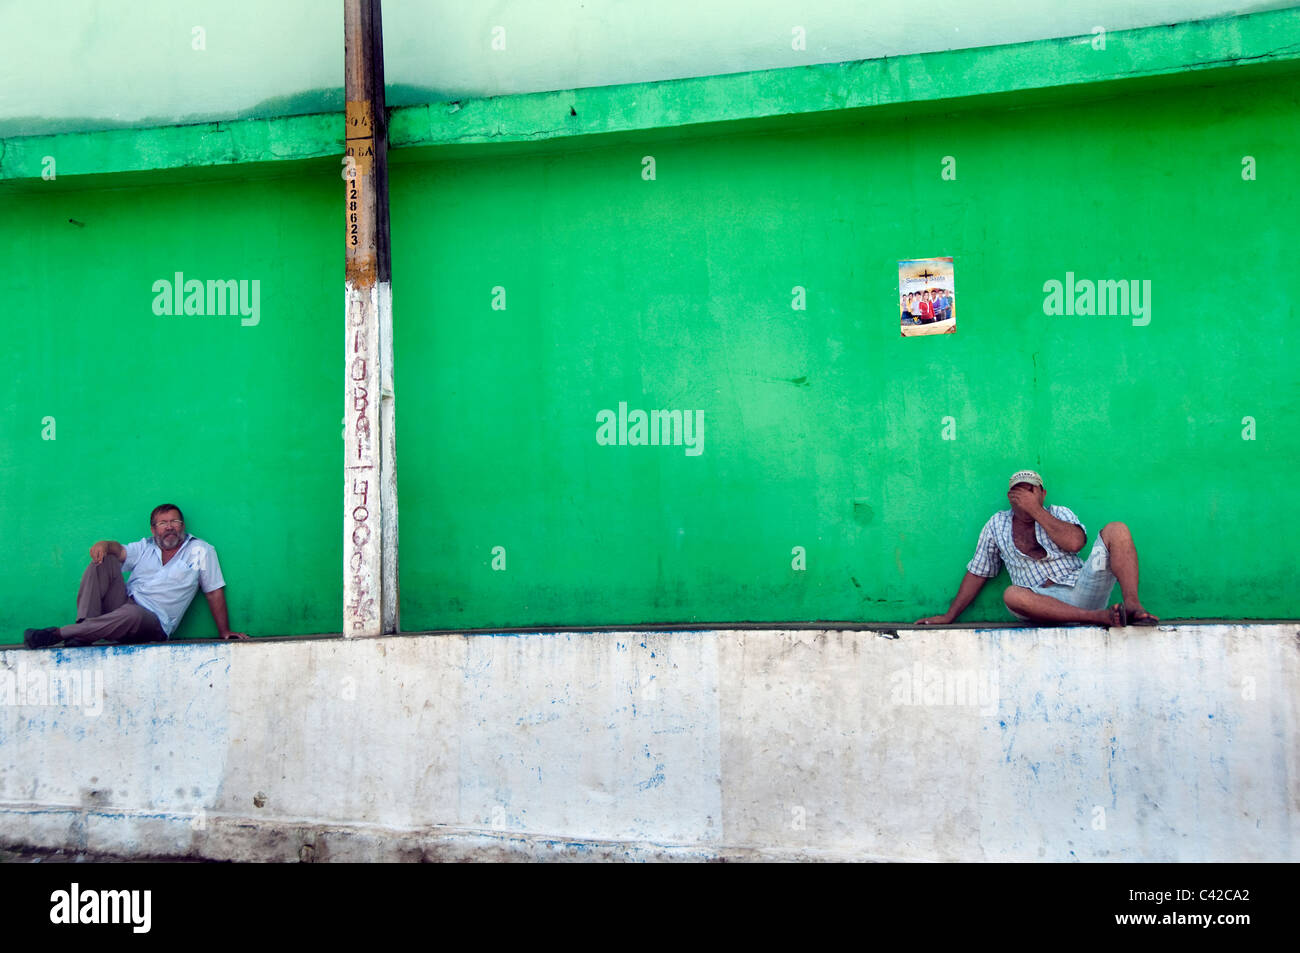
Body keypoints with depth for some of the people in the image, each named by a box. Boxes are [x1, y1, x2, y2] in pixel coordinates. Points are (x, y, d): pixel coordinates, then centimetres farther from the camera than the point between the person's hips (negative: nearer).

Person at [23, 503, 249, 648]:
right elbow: (120, 550, 4)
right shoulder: (145, 548, 21)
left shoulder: (200, 551, 7)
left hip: (152, 624, -4)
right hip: (122, 605, 5)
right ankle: (83, 628, -28)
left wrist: (224, 633, -3)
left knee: (132, 614, -40)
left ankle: (56, 634, -36)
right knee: (104, 560, -14)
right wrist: (105, 545, -21)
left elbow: (215, 592, 3)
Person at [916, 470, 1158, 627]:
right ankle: (1100, 617, -40)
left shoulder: (1059, 513, 16)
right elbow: (977, 573, 21)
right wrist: (949, 616, 16)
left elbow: (1075, 542, -7)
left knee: (1116, 530, -14)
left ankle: (1132, 605, -31)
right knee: (1012, 595, -37)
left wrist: (1036, 511, -3)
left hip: (1083, 589, 1)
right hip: (1046, 602, -1)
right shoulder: (997, 525, 19)